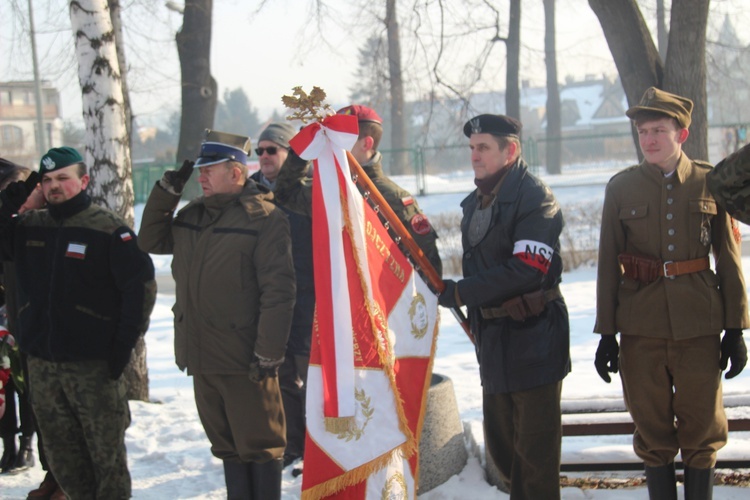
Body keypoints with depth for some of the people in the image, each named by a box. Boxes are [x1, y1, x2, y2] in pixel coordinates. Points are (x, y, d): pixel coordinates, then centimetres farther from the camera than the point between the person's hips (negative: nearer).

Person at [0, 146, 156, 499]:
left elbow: (141, 285, -9)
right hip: (41, 362, 5)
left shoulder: (108, 229, -7)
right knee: (61, 453, 13)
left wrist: (126, 342, -11)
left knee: (107, 450, 4)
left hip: (94, 363, -5)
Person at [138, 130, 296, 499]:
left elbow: (278, 292, -18)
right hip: (202, 358, 8)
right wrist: (167, 190, 9)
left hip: (245, 362, -8)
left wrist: (268, 354, -19)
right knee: (226, 447, 17)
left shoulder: (264, 219, -14)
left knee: (259, 447, 3)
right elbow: (152, 241, 22)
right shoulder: (192, 216, 10)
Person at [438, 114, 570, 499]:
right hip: (492, 341, 8)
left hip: (534, 340, -8)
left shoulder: (534, 196, -13)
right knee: (500, 445, 15)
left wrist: (460, 293, -21)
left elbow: (528, 269, -24)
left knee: (535, 449, -2)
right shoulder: (474, 203, 14)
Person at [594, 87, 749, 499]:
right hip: (641, 327, 0)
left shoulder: (710, 183, 2)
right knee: (652, 431, 7)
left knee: (702, 427, 5)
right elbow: (608, 263, 4)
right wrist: (606, 333, 2)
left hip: (699, 325, 0)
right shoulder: (621, 187, 3)